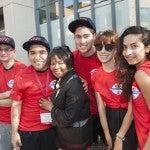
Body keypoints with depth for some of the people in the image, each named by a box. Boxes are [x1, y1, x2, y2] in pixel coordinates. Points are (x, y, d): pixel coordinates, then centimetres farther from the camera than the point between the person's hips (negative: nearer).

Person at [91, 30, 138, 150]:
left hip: (128, 121, -4)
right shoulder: (95, 76, -1)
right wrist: (107, 136, -4)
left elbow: (132, 108, -17)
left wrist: (119, 137, -16)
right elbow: (101, 107, -1)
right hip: (109, 118, 5)